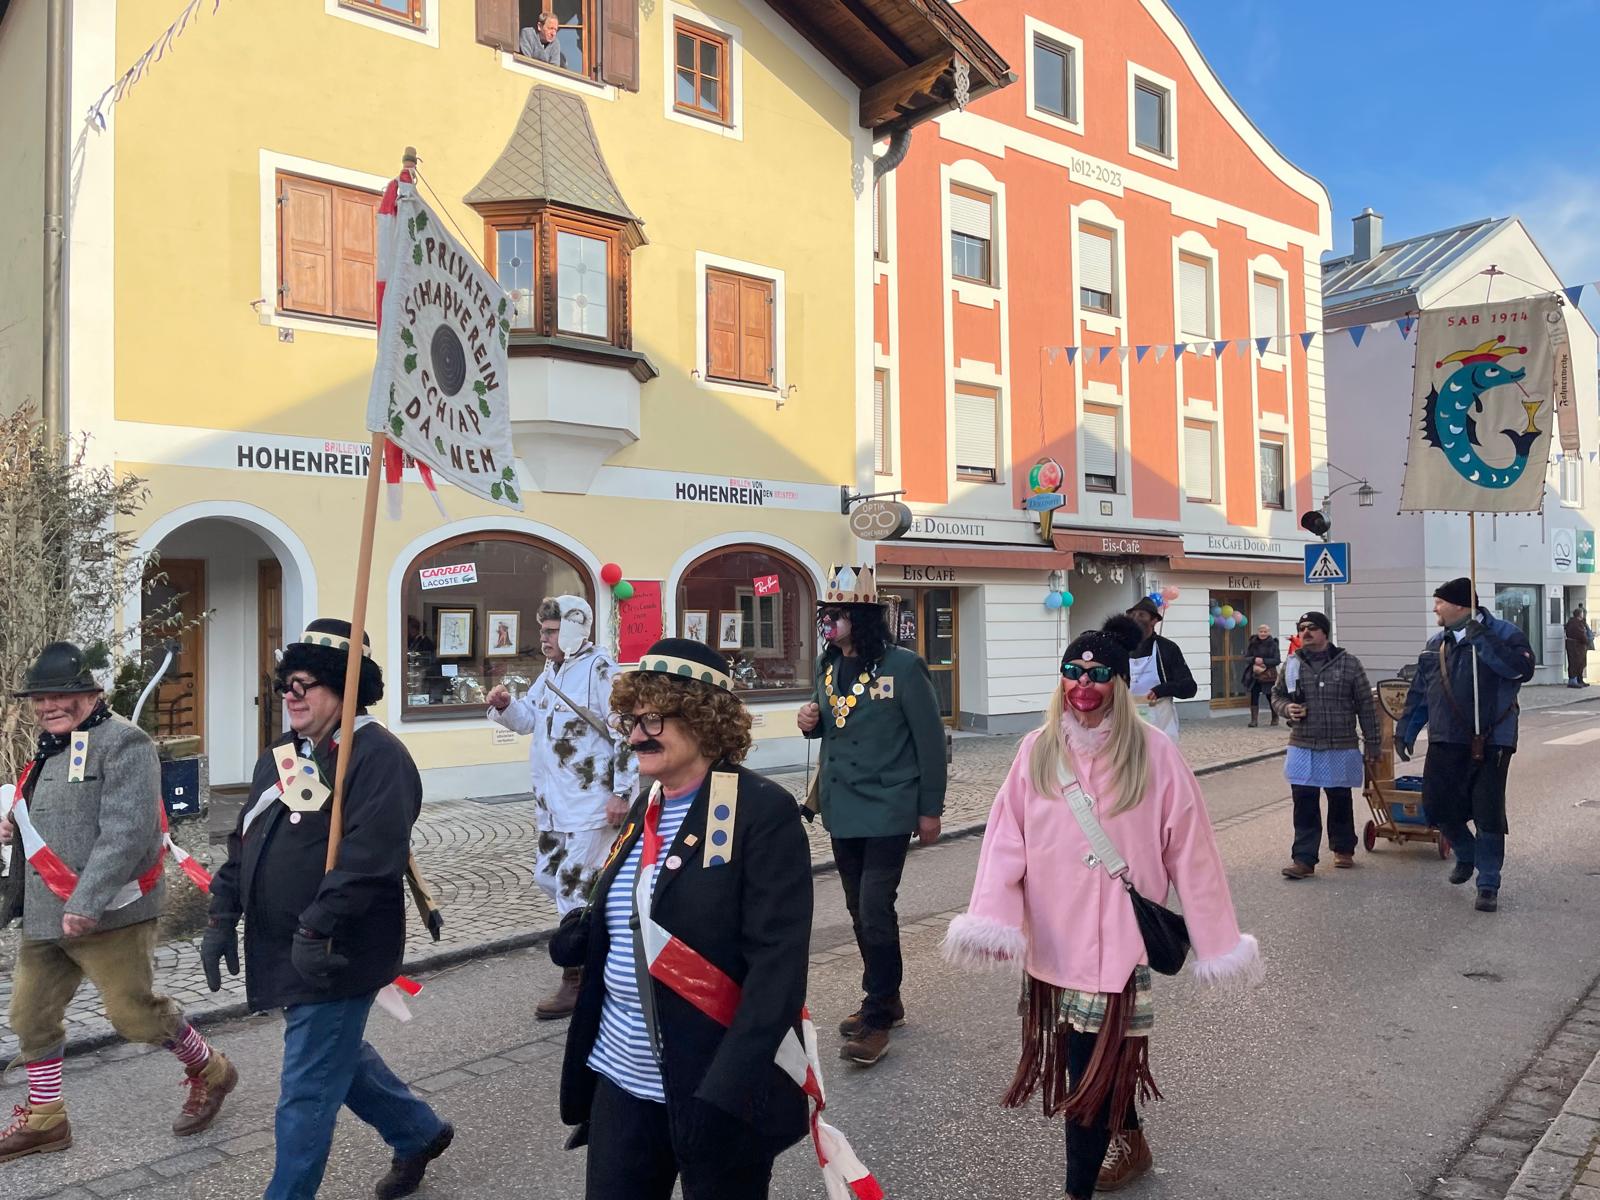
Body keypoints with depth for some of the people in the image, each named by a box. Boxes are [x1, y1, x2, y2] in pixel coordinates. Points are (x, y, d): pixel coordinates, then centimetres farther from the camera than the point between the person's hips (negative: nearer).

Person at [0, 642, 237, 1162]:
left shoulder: (122, 743, -15)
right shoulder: (49, 749, 16)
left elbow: (126, 833, -23)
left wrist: (86, 903, -26)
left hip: (107, 914, -9)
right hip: (43, 916, 9)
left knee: (133, 1011, -3)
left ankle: (209, 1072, 20)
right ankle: (43, 1119, 32)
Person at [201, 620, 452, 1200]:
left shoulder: (377, 756, -19)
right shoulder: (280, 756, 11)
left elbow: (370, 855, -28)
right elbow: (244, 842, 17)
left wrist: (316, 931, -29)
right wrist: (222, 918, 11)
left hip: (335, 956, -10)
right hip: (284, 950, 10)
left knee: (307, 1093, 0)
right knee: (339, 1056, 24)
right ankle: (419, 1133, 44)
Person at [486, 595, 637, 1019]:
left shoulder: (601, 670, -17)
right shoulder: (551, 672, 12)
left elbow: (627, 732, -19)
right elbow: (529, 718, 20)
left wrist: (622, 792, -19)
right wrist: (505, 706, -2)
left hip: (591, 804, -10)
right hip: (554, 803, 10)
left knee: (574, 889, -4)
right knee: (549, 877, 18)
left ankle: (577, 981, 9)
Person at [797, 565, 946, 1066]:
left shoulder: (902, 666, -14)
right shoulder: (828, 666, 5)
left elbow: (930, 739, -9)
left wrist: (930, 809, -7)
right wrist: (811, 720, -5)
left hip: (888, 808, -7)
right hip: (841, 807, 7)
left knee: (875, 908, -9)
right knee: (860, 909, 14)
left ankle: (878, 1017, 6)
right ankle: (884, 999, 31)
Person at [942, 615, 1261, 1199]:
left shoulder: (1153, 752, -8)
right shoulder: (1036, 751, -1)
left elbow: (1189, 849, -5)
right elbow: (1007, 839, -6)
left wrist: (1217, 939, -2)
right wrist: (992, 919, -18)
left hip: (1116, 936, -4)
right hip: (1052, 937, 4)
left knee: (1094, 1063, -2)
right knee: (1086, 1053, 19)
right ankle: (1130, 1141, 45)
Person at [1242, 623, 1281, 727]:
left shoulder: (1273, 644, -4)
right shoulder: (1253, 644, 4)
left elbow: (1277, 660, -9)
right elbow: (1246, 657, 2)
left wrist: (1263, 661, -20)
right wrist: (1254, 660, -18)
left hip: (1269, 676, -2)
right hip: (1255, 676, 2)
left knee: (1271, 697, 8)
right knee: (1254, 697, -4)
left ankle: (1275, 718, 28)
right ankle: (1254, 719, 1)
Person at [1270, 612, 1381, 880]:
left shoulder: (1349, 663, -3)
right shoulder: (1292, 664, 4)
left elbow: (1366, 706, 0)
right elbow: (1276, 695, 16)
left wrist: (1372, 747, -1)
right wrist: (1286, 708, -8)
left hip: (1341, 749, -1)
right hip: (1302, 748, 1)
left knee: (1340, 802, 14)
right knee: (1304, 804, -1)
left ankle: (1343, 849, 34)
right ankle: (1303, 859, 4)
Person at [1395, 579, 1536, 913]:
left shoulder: (1502, 634, -7)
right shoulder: (1436, 643, 11)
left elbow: (1523, 669, -26)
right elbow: (1419, 692, 16)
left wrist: (1482, 641, -29)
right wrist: (1405, 731, 16)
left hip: (1490, 744, -5)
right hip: (1445, 742, 6)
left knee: (1489, 816, -1)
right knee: (1437, 807, 7)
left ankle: (1488, 885, 12)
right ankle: (1466, 854, 36)